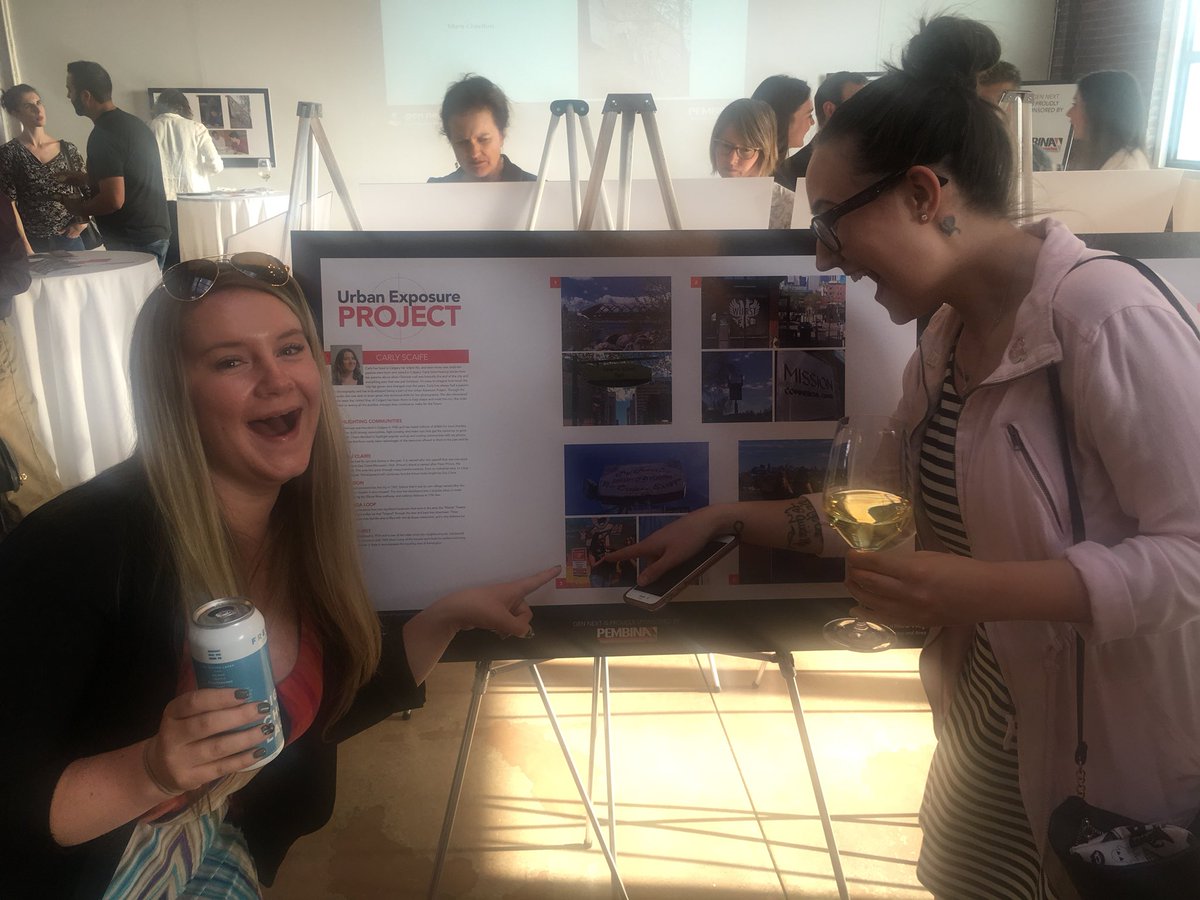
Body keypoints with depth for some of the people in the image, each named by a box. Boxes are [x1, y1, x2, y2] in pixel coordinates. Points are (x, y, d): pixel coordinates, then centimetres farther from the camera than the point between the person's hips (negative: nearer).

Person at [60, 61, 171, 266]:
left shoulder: (104, 135, -16)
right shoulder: (133, 123, 12)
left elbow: (114, 200, -23)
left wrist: (78, 208, -5)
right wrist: (85, 180, 25)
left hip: (132, 242, -9)